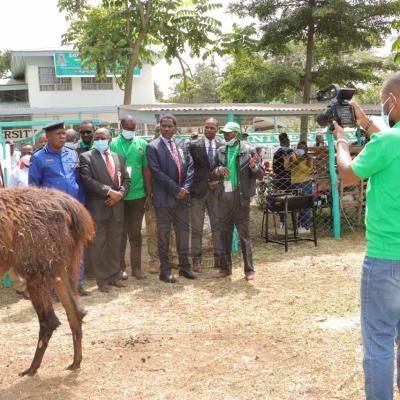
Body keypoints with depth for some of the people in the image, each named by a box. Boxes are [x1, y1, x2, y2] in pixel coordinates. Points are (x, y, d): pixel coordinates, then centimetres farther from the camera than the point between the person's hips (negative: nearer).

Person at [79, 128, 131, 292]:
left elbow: (126, 180, 11)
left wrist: (120, 194, -9)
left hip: (117, 207, 5)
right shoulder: (86, 157, -2)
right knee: (98, 245, 1)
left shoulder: (119, 157, 14)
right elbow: (88, 180, -14)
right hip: (97, 208, -4)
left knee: (115, 244, 12)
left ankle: (115, 276, 23)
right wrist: (109, 192, -18)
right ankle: (102, 280, 11)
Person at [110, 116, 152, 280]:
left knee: (135, 234, 7)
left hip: (138, 195, 1)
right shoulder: (113, 144, 0)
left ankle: (136, 268, 14)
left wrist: (149, 194, 4)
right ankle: (120, 268, 18)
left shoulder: (142, 144, 4)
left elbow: (146, 170, 5)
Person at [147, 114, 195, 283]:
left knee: (183, 232, 12)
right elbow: (157, 172, -13)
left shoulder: (182, 145, 10)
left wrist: (185, 188, -7)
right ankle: (165, 271, 12)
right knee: (164, 234, 3)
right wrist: (176, 189, -15)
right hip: (164, 198, -5)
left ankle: (184, 266, 24)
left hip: (182, 196, 5)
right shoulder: (153, 147, -5)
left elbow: (190, 167, 7)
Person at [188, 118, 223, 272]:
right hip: (198, 190, -2)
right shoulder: (194, 145, -1)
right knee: (196, 228, 2)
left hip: (216, 190, 2)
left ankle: (218, 258, 18)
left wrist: (218, 181, -5)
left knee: (218, 226, 8)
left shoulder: (222, 147, 6)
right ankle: (197, 259, 9)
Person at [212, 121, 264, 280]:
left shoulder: (248, 150, -4)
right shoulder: (220, 151, 8)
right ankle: (225, 267, 21)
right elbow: (213, 174, 13)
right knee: (225, 234, 10)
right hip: (224, 197, 4)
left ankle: (249, 270, 8)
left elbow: (260, 175, -4)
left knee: (244, 235, 1)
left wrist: (253, 166, -25)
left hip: (240, 197, -4)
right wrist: (219, 170, -9)